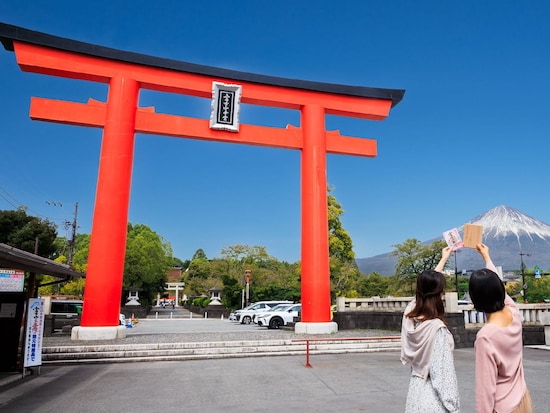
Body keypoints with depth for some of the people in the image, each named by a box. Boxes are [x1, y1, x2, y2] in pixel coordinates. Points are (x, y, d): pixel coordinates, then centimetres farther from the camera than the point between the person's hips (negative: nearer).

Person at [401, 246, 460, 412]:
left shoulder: (410, 316, -4)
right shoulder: (437, 327, -24)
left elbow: (427, 287, 13)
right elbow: (443, 372, -20)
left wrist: (444, 259, 25)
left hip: (416, 389, 7)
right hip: (434, 394, -7)